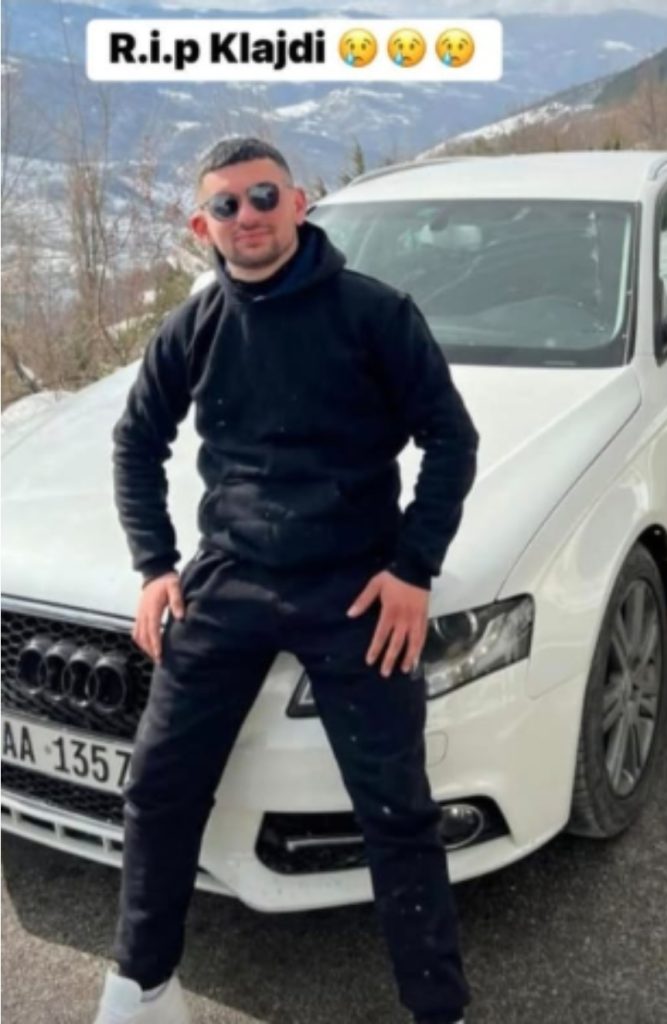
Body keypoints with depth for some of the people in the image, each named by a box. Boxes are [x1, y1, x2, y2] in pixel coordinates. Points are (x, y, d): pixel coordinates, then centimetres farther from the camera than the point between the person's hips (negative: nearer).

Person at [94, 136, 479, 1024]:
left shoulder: (373, 312, -7)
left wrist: (414, 567, -11)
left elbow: (451, 439, -4)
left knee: (397, 814, 3)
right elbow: (137, 444, 15)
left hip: (356, 593, -3)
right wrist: (154, 565, 5)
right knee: (159, 789, 8)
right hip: (225, 586, 4)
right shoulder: (192, 330, 4)